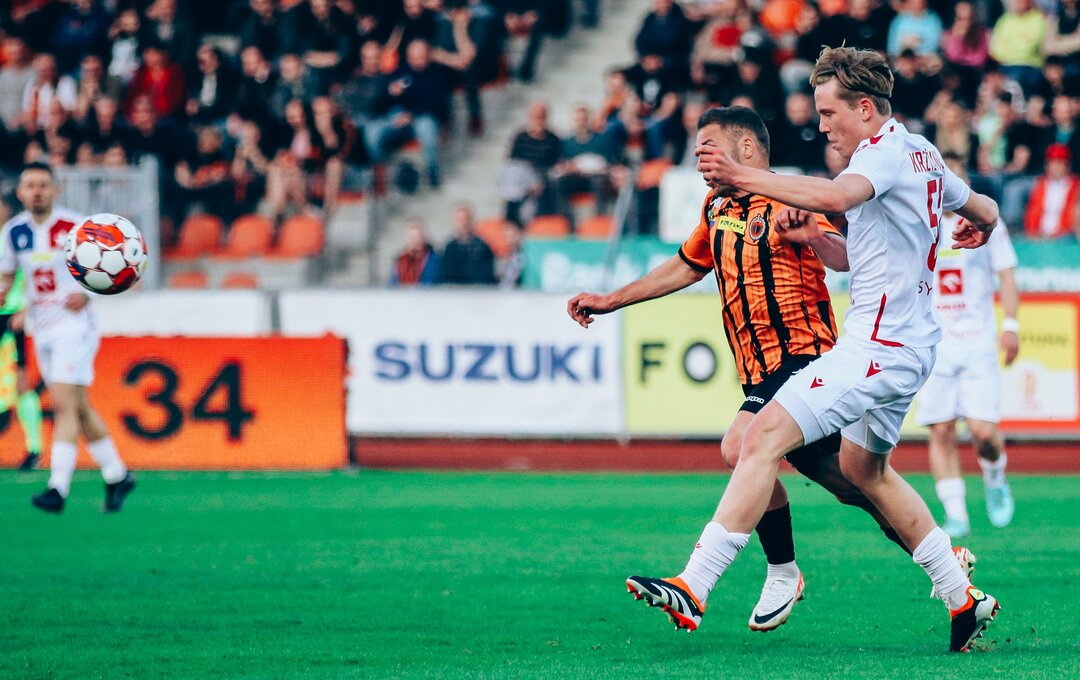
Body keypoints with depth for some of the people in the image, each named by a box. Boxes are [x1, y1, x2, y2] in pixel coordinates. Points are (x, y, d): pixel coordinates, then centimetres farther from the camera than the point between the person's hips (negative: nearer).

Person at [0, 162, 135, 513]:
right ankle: (117, 476, 25)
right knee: (79, 408, 12)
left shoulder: (74, 226, -12)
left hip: (74, 325, -6)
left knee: (64, 405, -16)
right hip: (42, 331, 6)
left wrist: (87, 292, -22)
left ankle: (58, 488, -21)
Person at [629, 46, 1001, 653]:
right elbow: (983, 210, 30)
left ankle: (692, 590, -25)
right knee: (864, 470, 26)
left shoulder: (886, 151, -14)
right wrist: (979, 225, 53)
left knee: (765, 438, -18)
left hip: (879, 343, -11)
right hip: (913, 346, 11)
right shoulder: (925, 155, 15)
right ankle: (964, 598, 29)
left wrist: (743, 176, -42)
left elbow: (835, 197, -36)